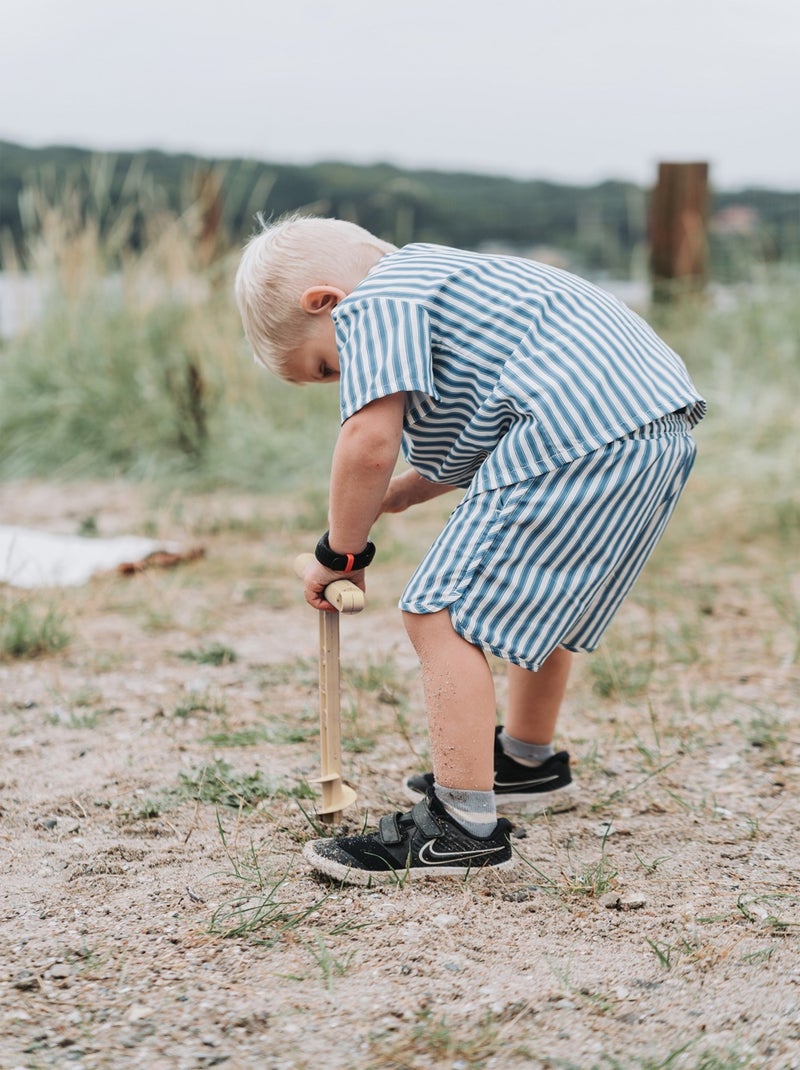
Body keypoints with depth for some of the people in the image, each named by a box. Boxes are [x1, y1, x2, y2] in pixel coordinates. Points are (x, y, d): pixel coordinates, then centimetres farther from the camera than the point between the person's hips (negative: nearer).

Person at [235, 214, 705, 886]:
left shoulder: (370, 306, 0)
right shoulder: (433, 275, 32)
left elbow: (370, 442, -14)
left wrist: (340, 553, 0)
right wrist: (395, 495, 29)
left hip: (575, 436, -11)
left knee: (443, 616, -9)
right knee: (536, 598, 30)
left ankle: (465, 827, -13)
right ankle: (530, 762, 49)